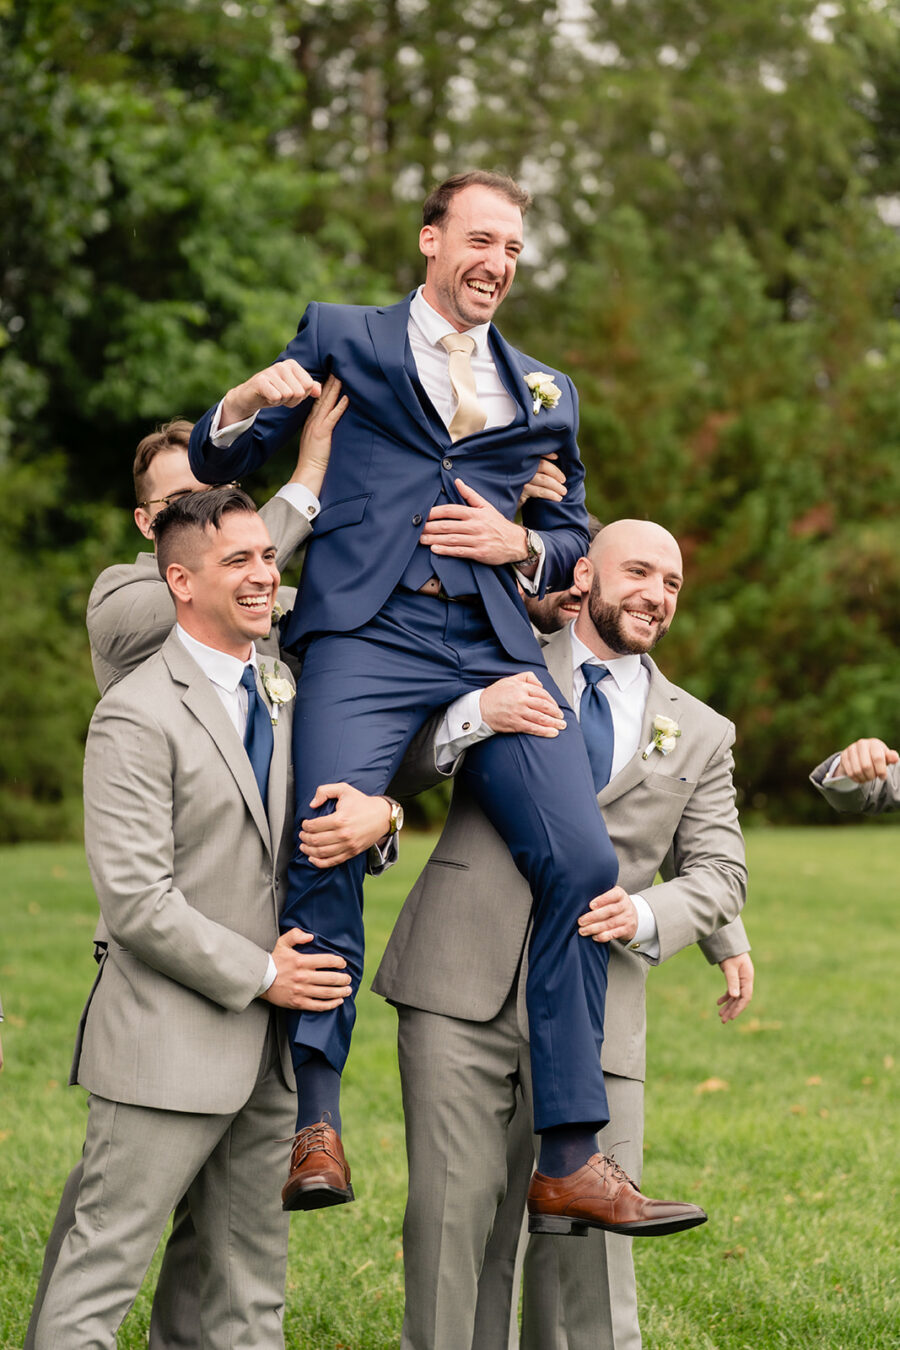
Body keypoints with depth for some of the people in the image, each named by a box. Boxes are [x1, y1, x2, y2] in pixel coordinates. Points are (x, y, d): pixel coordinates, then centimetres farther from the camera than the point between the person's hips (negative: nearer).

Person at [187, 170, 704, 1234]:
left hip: (496, 645, 3)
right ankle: (315, 1121, -20)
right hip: (367, 632, -3)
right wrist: (247, 404, -8)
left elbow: (574, 537, 30)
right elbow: (213, 463, 16)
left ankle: (566, 1162, -10)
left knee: (583, 862, -14)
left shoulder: (545, 391, 27)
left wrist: (519, 543, 7)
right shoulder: (340, 339, 19)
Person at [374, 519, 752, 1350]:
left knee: (590, 1241, -2)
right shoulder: (498, 668, 13)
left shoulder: (700, 733, 18)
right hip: (464, 984, -1)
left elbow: (718, 869, 11)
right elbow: (389, 773, 6)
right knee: (454, 1214, -3)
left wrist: (647, 916, -10)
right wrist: (470, 717, -13)